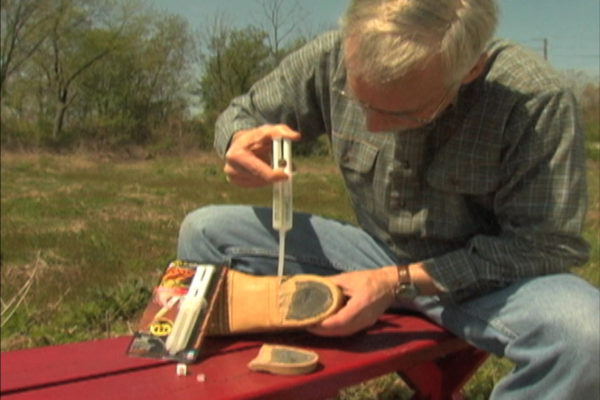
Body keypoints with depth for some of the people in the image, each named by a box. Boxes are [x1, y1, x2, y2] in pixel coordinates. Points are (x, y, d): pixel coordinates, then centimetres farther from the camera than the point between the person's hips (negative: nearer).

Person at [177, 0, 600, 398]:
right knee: (204, 231, -12)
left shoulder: (536, 101, -26)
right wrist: (241, 141, -25)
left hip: (483, 276, -2)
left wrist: (399, 282, -28)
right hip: (377, 252, 3)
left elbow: (547, 245, -21)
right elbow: (243, 112, 2)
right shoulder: (330, 59, -15)